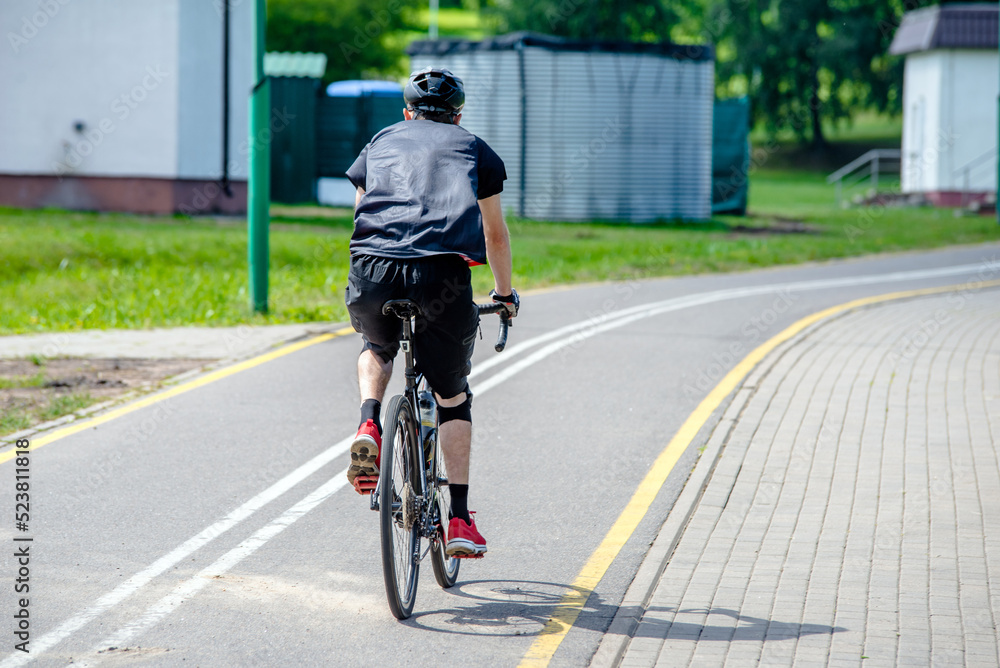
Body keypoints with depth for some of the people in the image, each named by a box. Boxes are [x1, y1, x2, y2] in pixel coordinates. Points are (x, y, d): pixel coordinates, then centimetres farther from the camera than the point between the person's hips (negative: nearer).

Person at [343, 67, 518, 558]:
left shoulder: (381, 142, 29)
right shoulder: (473, 148, 25)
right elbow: (494, 233, 30)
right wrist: (505, 292, 46)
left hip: (372, 272, 2)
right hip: (442, 276, -1)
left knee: (376, 350, 35)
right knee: (452, 397, 16)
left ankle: (368, 429, 6)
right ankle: (460, 519, 10)